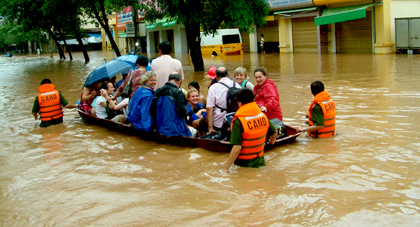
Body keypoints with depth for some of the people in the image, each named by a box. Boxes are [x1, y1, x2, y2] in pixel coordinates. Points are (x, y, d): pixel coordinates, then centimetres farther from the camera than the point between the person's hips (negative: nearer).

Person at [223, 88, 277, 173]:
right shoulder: (263, 116, 2)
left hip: (244, 163, -6)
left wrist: (226, 167, -15)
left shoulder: (238, 122, -18)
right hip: (260, 161, 6)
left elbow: (237, 148, -23)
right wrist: (272, 141, 42)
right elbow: (274, 132, 19)